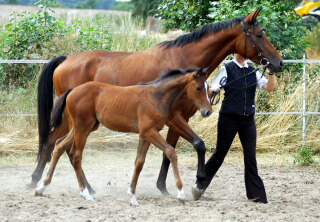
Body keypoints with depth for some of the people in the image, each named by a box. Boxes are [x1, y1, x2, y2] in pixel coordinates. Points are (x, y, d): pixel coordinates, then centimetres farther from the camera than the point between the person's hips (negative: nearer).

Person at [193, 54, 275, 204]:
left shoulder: (253, 71, 9)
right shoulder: (227, 69, -3)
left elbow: (269, 87, 2)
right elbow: (213, 88, -10)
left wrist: (271, 73, -13)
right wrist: (214, 90, -33)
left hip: (248, 119, 4)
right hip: (229, 118, -4)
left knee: (251, 157, 1)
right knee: (220, 154, 2)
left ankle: (256, 195, 4)